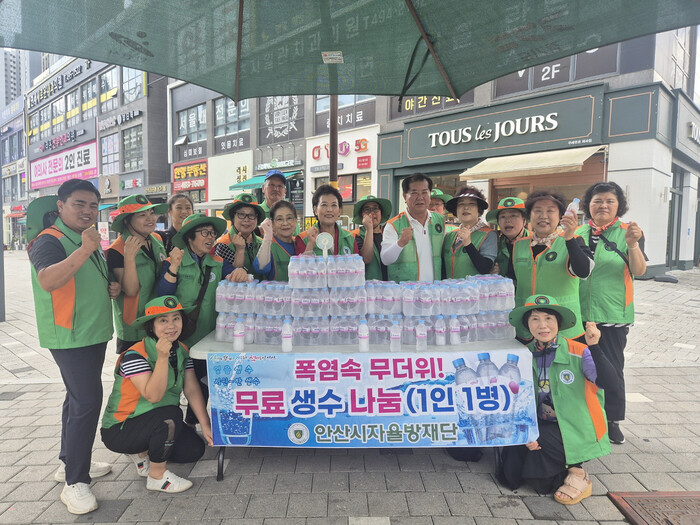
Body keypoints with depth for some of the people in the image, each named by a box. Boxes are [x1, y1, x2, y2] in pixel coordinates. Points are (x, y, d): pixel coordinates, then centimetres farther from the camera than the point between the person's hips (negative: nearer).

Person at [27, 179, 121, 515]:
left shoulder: (88, 241, 13)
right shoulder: (49, 240, -16)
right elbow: (47, 280, -35)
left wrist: (111, 288, 6)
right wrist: (84, 250, -43)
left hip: (93, 333, 9)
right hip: (70, 336, -9)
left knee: (79, 397, 17)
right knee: (87, 401, -11)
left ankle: (70, 462, 33)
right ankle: (74, 483, 1)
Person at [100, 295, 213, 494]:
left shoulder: (182, 351, -3)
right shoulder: (135, 355, -24)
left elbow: (192, 390, -6)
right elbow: (153, 396, -32)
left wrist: (206, 425, -12)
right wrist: (162, 357, -39)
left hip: (156, 422, 7)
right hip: (119, 430, -7)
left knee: (195, 449, -7)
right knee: (170, 416, -33)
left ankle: (142, 452, 16)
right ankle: (157, 476, -10)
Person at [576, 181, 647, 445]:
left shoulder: (628, 232, -2)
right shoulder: (578, 233, 6)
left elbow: (639, 270, -15)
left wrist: (633, 244, -31)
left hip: (612, 315, -2)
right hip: (579, 313, 3)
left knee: (612, 368, 5)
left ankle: (613, 420, 24)